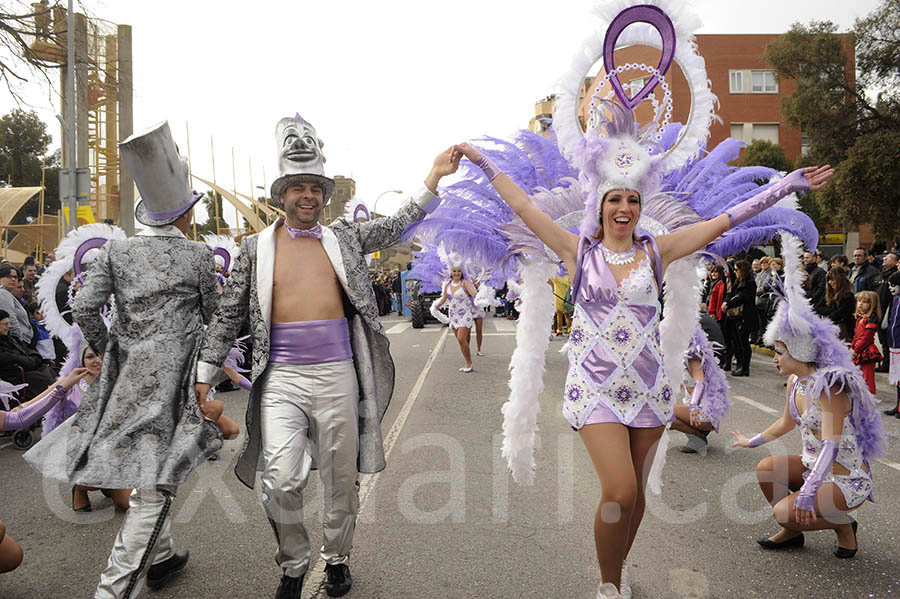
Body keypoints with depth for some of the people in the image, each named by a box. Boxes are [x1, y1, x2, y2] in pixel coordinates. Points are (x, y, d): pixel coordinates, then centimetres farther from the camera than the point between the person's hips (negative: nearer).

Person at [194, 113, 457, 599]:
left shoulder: (343, 238, 9)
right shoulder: (256, 247, 6)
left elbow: (398, 224, 5)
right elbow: (229, 314, 9)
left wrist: (433, 177, -6)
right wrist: (205, 372, 8)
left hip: (338, 375, 2)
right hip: (281, 378, -1)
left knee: (341, 478, 11)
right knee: (280, 481, -11)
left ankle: (337, 557, 35)